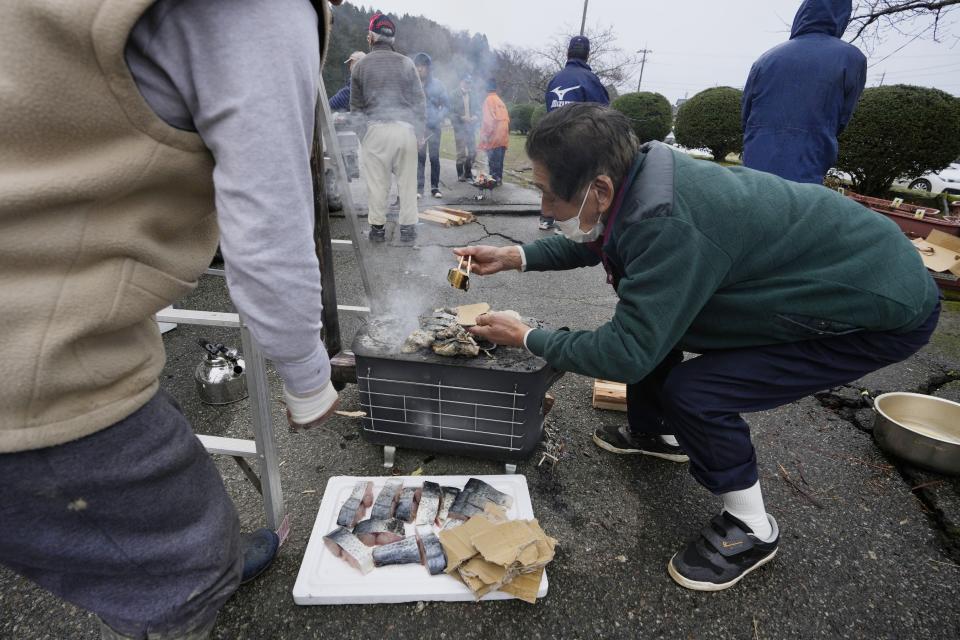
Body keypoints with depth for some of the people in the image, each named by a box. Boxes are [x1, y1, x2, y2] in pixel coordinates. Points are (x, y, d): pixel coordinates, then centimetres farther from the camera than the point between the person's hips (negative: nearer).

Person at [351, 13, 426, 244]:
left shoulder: (361, 65, 6)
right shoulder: (406, 63, 5)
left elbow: (355, 105, 10)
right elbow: (419, 100, 4)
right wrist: (419, 132, 8)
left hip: (375, 129, 0)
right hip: (405, 128, 0)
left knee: (376, 181, 4)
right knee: (407, 180, 5)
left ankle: (377, 227, 8)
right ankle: (407, 228, 6)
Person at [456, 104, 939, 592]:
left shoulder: (672, 226, -38)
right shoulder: (639, 175, -10)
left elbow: (626, 354, -31)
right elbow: (589, 242, 10)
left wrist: (527, 338, -18)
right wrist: (515, 256, 1)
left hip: (882, 311, -8)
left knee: (692, 390, -20)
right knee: (651, 319, 7)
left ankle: (751, 529, 8)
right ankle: (654, 433, 31)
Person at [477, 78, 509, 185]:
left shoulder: (489, 100, -8)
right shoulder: (500, 101, 14)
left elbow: (488, 119, -15)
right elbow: (507, 118, 14)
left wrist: (485, 134, -11)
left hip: (494, 136, -7)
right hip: (503, 136, 7)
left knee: (493, 160, -4)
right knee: (499, 159, 12)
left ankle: (494, 179, -4)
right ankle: (499, 179, 16)